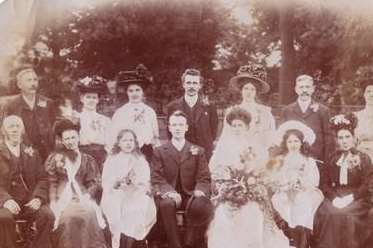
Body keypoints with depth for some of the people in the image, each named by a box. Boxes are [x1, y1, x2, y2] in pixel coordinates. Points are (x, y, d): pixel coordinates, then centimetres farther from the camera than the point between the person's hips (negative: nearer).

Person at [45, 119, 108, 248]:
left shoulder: (88, 160, 19)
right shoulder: (55, 157, 14)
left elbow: (94, 183, 11)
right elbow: (50, 183, 6)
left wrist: (86, 196, -8)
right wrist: (54, 202, -9)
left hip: (83, 199, 1)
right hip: (62, 199, -1)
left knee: (90, 215, -32)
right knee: (67, 218, -34)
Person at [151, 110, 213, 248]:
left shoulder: (198, 151, 13)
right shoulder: (159, 151, 10)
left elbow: (204, 178, 6)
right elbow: (156, 178, 0)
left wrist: (200, 191, -17)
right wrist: (168, 191, -21)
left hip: (191, 195, 1)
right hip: (169, 196, -1)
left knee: (203, 206, -33)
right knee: (166, 204, -36)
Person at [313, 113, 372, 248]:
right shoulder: (332, 159, 15)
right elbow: (324, 183, 8)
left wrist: (349, 198, -14)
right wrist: (334, 198, -10)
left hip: (356, 200, -2)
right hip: (334, 198, 2)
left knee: (347, 216, -28)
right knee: (326, 214, -25)